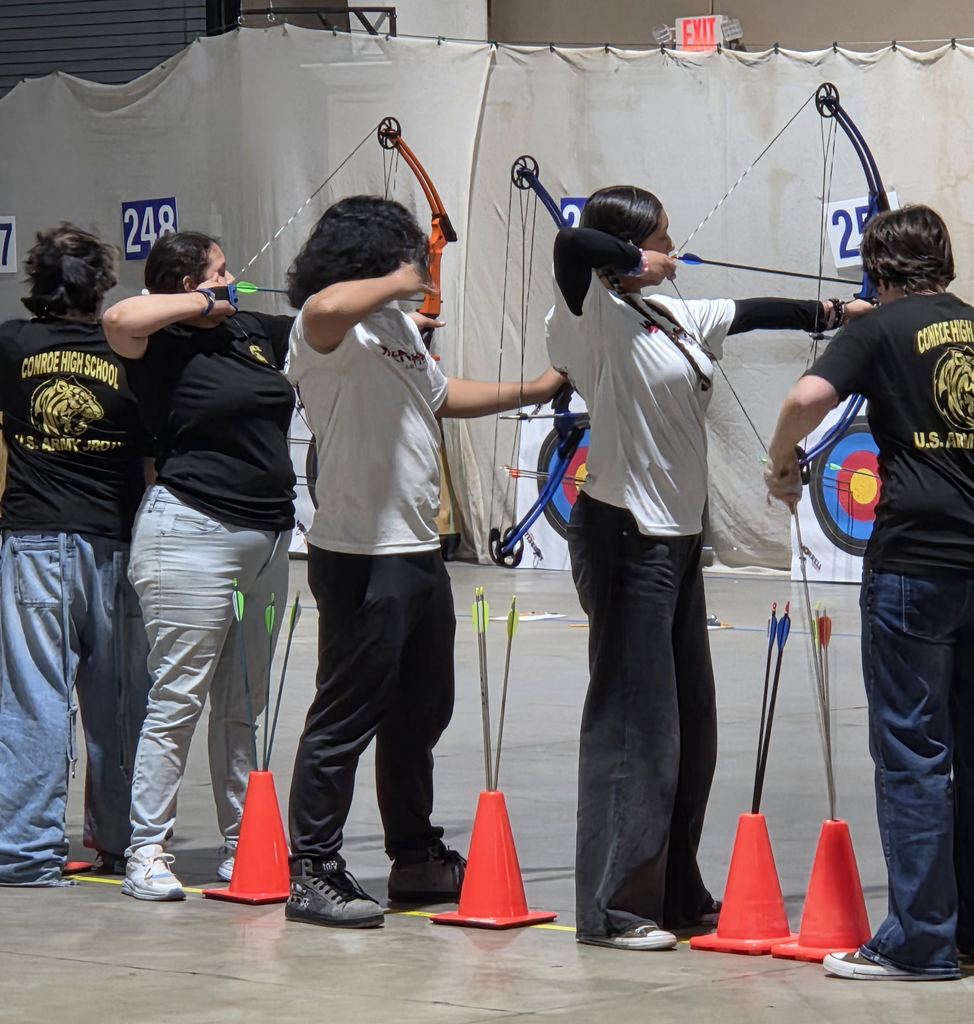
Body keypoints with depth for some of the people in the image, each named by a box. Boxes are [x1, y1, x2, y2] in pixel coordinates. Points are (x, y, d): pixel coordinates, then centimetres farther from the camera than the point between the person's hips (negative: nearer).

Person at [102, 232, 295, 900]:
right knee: (177, 700, -7)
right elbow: (120, 320, -30)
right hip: (193, 536, -8)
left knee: (244, 705, 12)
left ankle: (243, 846, 19)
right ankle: (147, 853, -3)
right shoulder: (166, 346, -9)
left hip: (266, 537, 8)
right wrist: (206, 304, -17)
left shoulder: (254, 333, 13)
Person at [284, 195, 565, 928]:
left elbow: (440, 395, 33)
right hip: (361, 558, -10)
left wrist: (534, 391, 37)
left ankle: (417, 859, 31)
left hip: (418, 552, 10)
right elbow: (326, 307, -40)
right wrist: (396, 284, -23)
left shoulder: (401, 326, 16)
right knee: (345, 719, -5)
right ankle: (312, 875, 1)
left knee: (421, 715, 18)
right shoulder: (331, 332, -14)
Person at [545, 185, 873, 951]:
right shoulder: (600, 318, -12)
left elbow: (748, 313, 28)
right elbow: (574, 245, -31)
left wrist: (835, 312, 33)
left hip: (677, 537, 9)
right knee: (634, 719, -8)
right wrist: (635, 266, -15)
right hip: (626, 535, -9)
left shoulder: (673, 317, 13)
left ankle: (676, 893, 23)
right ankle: (611, 908, -3)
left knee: (689, 718, 13)